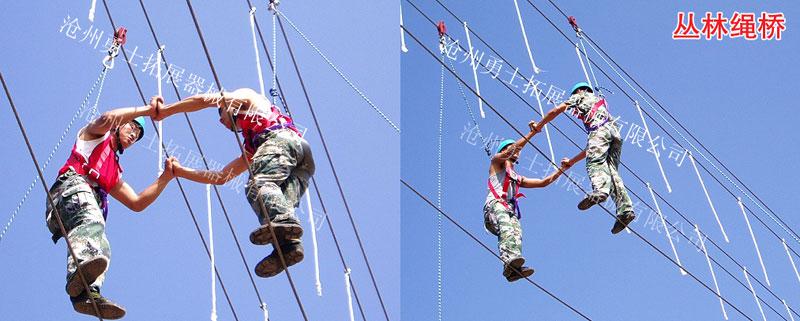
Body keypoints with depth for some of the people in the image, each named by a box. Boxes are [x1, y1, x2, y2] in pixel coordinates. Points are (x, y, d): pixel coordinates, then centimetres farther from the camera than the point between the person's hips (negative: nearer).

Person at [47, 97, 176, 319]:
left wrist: (165, 177, 30)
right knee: (89, 216, -39)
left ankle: (87, 294, -51)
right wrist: (147, 110, 6)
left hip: (90, 206, 7)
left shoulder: (114, 173, 43)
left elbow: (137, 203, 34)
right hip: (73, 186, -7)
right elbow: (107, 119, 2)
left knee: (101, 250, -23)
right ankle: (81, 266, -69)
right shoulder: (97, 134, 28)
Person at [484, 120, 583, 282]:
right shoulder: (496, 162, 24)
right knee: (507, 228, -36)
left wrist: (562, 169, 29)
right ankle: (510, 260, -61)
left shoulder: (518, 179, 41)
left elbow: (544, 182, 36)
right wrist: (532, 133, 0)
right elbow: (509, 152, 4)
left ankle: (513, 268, -52)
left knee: (516, 233, -28)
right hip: (495, 205, -5)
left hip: (511, 211, 5)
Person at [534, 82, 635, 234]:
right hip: (615, 131, 7)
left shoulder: (580, 96, 26)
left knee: (594, 161, -27)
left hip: (600, 128, -7)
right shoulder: (600, 101, 45)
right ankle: (625, 209, -21)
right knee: (611, 170, -3)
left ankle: (600, 190, -57)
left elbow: (556, 110, 19)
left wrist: (539, 125, 33)